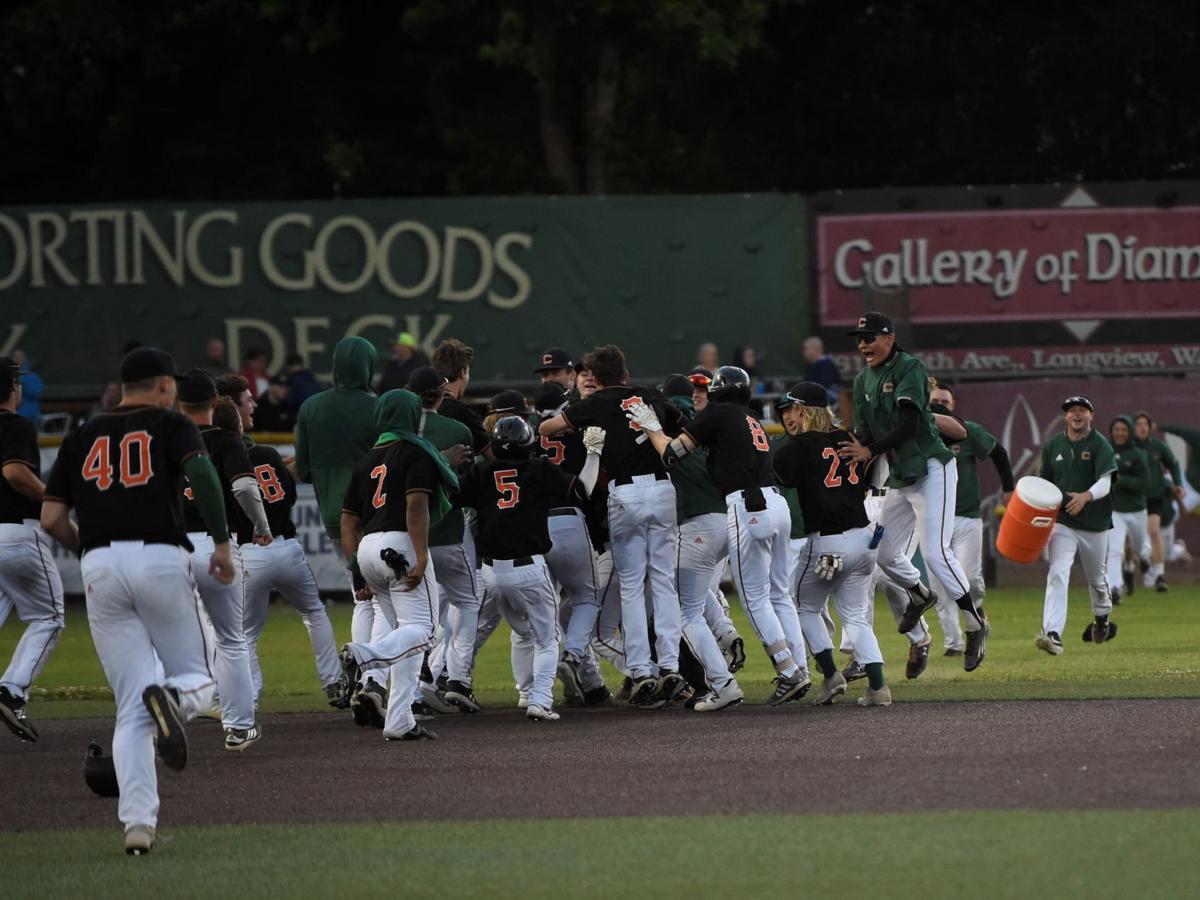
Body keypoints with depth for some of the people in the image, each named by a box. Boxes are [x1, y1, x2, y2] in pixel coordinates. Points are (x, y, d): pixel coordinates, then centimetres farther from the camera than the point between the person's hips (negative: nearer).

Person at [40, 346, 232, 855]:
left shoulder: (81, 438, 18)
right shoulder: (170, 425, 9)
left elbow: (51, 518, 12)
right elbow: (201, 473, -12)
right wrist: (221, 542, -7)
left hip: (100, 566, 3)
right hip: (161, 560, -3)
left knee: (132, 709, 4)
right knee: (197, 680, 12)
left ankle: (137, 823, -12)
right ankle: (172, 699, -26)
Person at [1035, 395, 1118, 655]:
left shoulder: (1100, 445, -7)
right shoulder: (1052, 446, 6)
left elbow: (1105, 482, -19)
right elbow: (1044, 482, 14)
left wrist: (1086, 496, -38)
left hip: (1095, 523, -1)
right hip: (1062, 522, 1)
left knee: (1097, 579, 17)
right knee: (1058, 574, -19)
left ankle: (1102, 619, 47)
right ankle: (1052, 633, -30)